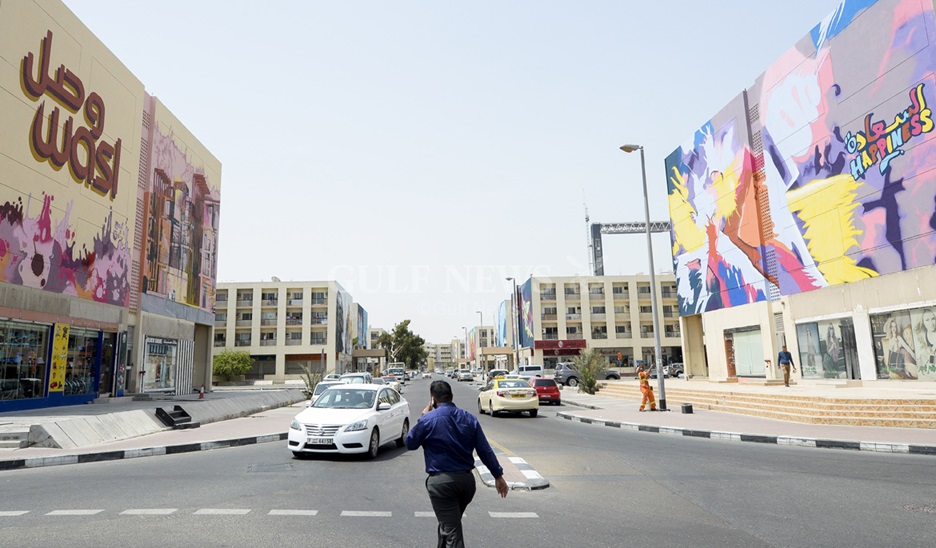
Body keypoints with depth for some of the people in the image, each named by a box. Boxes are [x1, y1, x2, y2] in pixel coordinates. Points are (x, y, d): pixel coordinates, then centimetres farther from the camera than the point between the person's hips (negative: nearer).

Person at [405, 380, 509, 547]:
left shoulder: (428, 420, -10)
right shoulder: (469, 418, 3)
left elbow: (410, 443, 4)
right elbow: (485, 450, 2)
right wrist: (498, 475, 8)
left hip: (441, 482, -5)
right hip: (467, 479, 6)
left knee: (451, 530, -1)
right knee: (449, 524, 26)